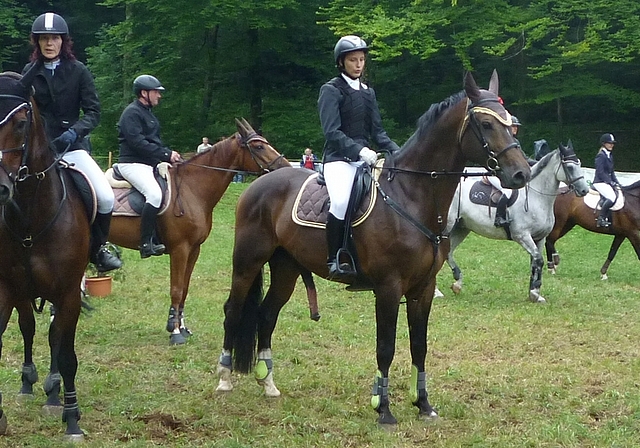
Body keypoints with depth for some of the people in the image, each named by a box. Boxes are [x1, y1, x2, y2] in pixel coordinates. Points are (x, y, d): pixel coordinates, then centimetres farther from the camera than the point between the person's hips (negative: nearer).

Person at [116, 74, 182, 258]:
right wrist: (166, 155, -20)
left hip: (150, 164, 11)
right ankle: (146, 244, -29)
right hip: (132, 164, -11)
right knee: (155, 194, -31)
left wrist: (169, 154, 3)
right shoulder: (132, 113, -11)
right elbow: (137, 143, -21)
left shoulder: (147, 113, 21)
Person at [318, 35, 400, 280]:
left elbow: (377, 131, 16)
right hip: (338, 158, -7)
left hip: (364, 157, 7)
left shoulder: (368, 92, 18)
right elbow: (332, 131, -13)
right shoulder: (331, 90, -2)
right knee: (341, 201, -34)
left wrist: (397, 152, -1)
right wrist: (358, 150, -26)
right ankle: (334, 260, -22)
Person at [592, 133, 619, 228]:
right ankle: (601, 219, -25)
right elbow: (600, 172, -17)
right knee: (612, 197, -29)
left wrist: (616, 182, 9)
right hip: (600, 182, -10)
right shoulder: (601, 156, -10)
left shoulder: (610, 155, 18)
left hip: (608, 182, 10)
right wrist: (610, 182, -19)